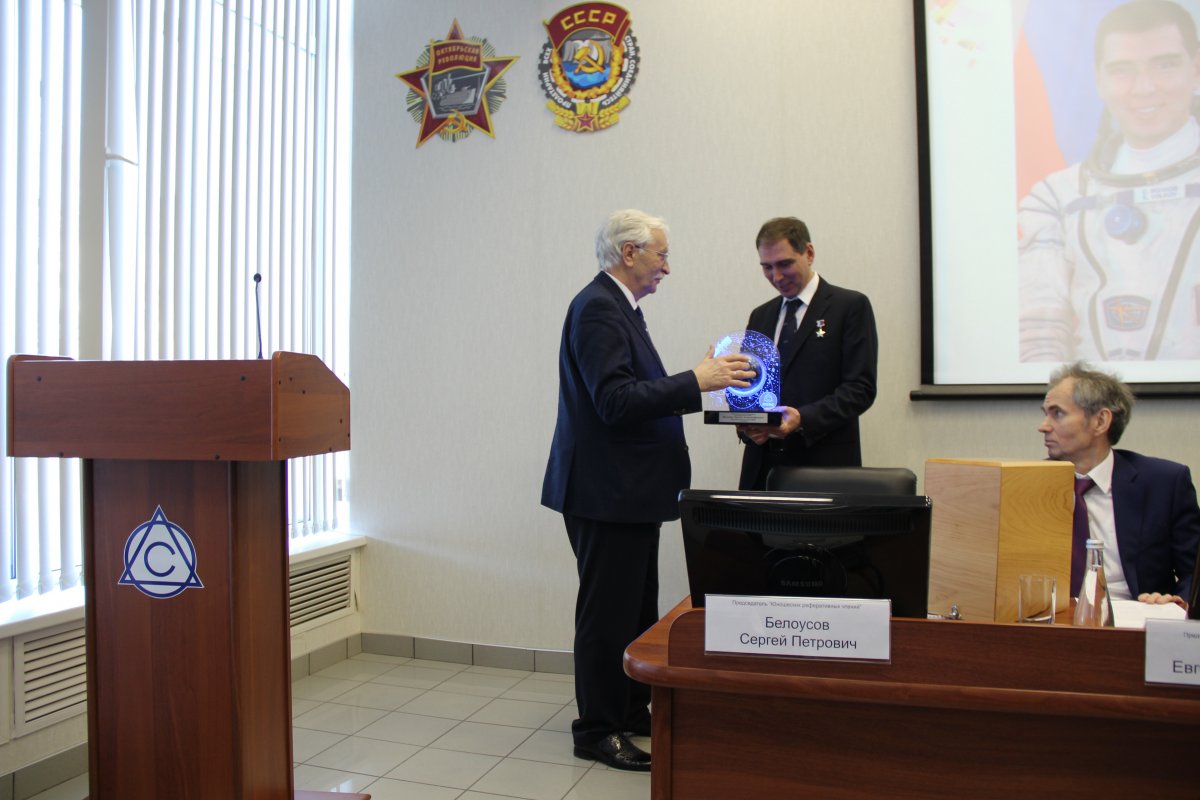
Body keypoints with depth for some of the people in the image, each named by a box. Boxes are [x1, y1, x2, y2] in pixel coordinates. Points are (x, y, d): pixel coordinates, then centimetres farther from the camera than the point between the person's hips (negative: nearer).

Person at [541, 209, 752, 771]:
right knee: (608, 614, 1)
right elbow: (615, 401, -25)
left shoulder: (618, 307, 16)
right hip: (606, 489, -11)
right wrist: (696, 381, -23)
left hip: (629, 489, 11)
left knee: (637, 609, 19)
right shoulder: (597, 308, -16)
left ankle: (632, 712, 33)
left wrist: (697, 387, 12)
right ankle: (597, 730, 15)